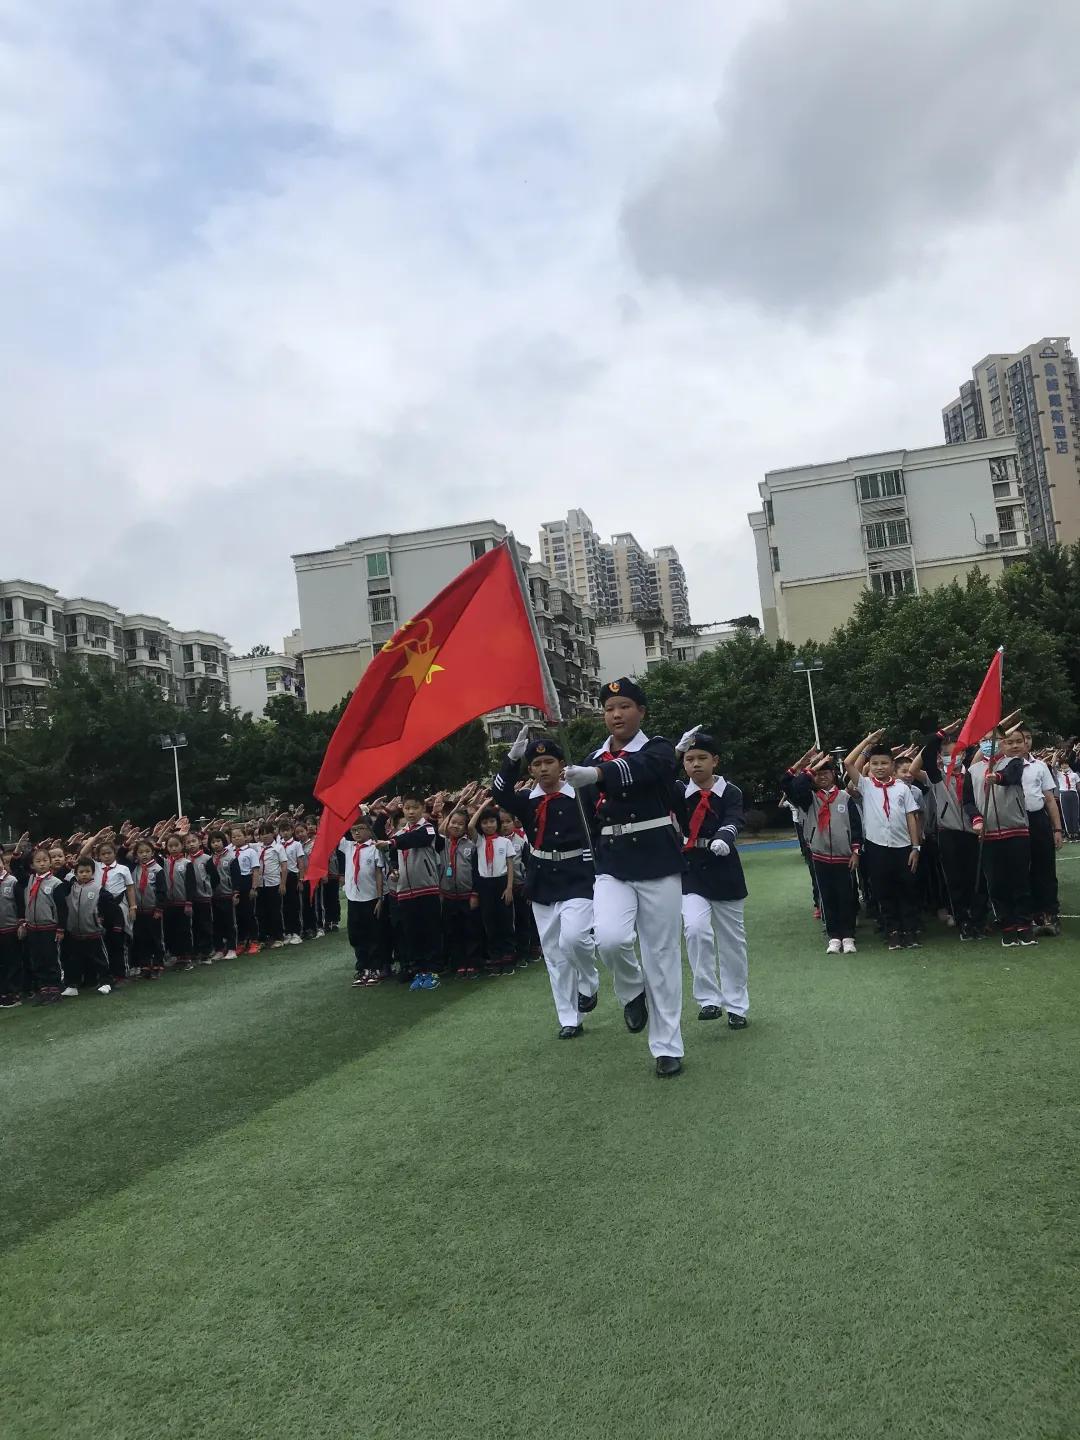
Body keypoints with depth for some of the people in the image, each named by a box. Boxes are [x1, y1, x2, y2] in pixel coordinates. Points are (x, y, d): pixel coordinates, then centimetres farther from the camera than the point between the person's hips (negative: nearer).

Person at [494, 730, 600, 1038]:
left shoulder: (579, 796, -6)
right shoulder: (527, 801, 4)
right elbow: (500, 793, -14)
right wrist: (513, 757, -24)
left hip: (577, 880, -4)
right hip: (541, 885, 4)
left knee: (573, 938, -23)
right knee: (554, 954, 7)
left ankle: (589, 984, 9)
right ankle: (569, 1020, 18)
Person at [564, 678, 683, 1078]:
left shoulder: (659, 749, -5)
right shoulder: (592, 760, 8)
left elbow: (638, 769, -30)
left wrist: (593, 775, -48)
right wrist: (597, 864, 13)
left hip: (658, 863, -2)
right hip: (612, 867, 3)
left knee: (662, 955, 3)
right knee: (609, 938, -22)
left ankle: (667, 1047, 17)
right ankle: (633, 992, 11)